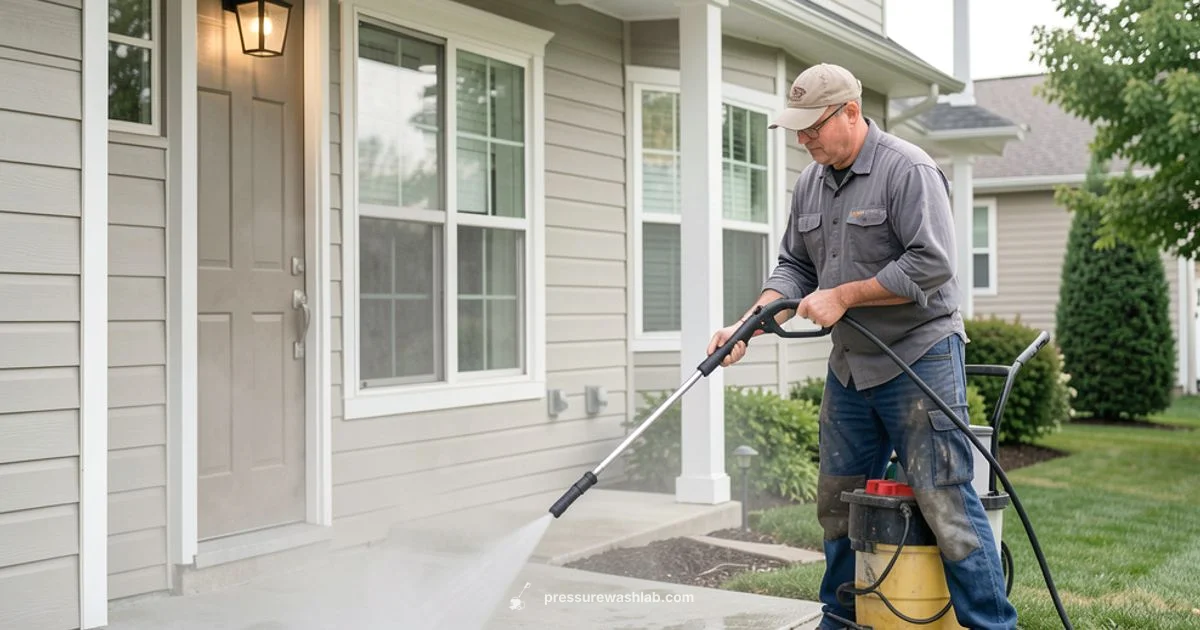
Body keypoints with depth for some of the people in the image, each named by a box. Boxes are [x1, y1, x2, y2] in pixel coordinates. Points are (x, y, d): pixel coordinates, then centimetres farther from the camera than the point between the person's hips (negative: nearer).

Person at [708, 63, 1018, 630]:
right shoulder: (810, 184, 11)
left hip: (918, 362, -8)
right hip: (848, 367, 8)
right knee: (839, 503, 14)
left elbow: (930, 265, -20)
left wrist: (842, 296, -16)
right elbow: (794, 267, 13)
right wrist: (749, 324, -2)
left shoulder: (909, 170, -13)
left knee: (945, 501, -9)